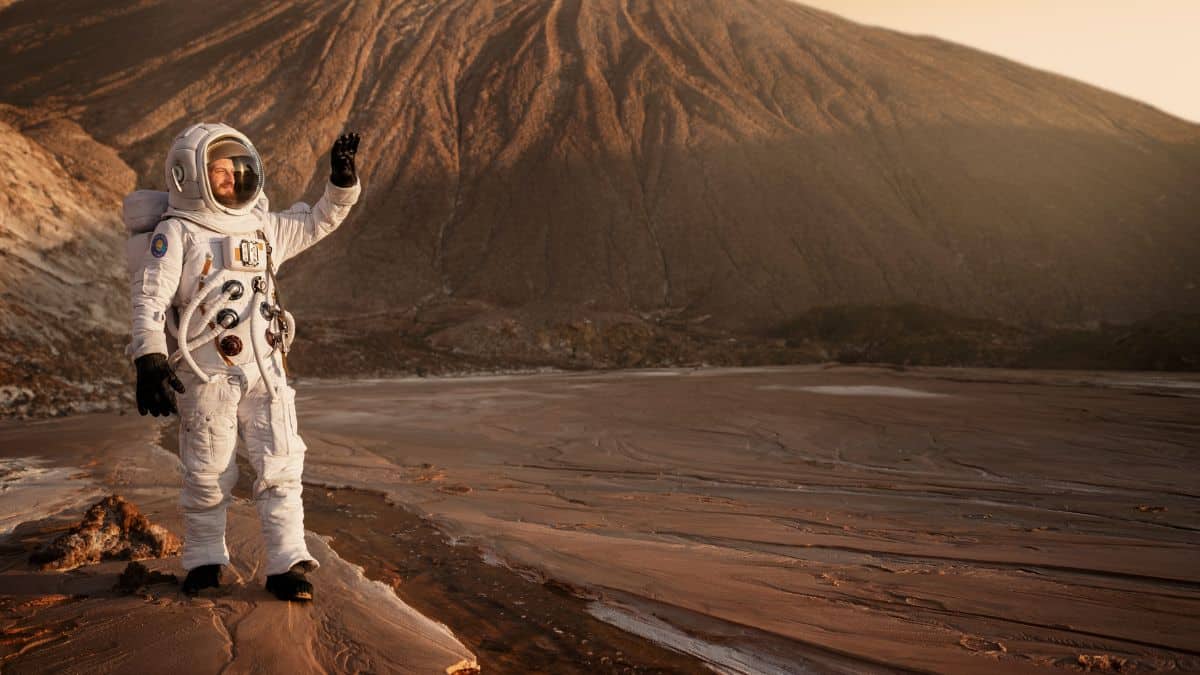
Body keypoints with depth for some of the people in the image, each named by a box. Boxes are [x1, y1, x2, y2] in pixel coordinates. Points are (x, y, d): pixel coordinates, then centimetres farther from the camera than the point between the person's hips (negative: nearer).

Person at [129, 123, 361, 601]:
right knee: (209, 474, 7)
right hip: (206, 376, -4)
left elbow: (319, 221, 24)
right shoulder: (177, 233, -3)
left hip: (265, 371, 4)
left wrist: (342, 179, 10)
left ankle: (286, 565, 6)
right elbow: (150, 297, -10)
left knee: (280, 466, 0)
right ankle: (204, 560, 26)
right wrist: (149, 359, -20)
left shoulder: (263, 226, 13)